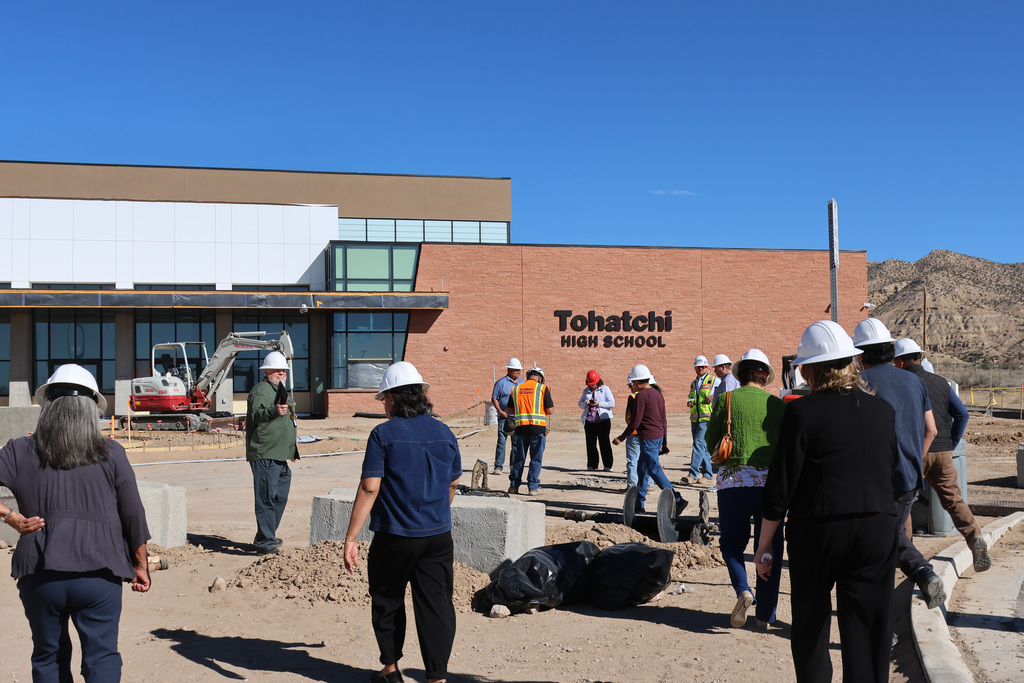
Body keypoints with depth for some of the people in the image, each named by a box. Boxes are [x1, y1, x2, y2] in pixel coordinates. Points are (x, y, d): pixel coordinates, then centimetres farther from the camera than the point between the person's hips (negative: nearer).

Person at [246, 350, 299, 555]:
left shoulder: (281, 391, 23)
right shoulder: (261, 390, -8)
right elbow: (256, 414, -27)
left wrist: (292, 448, 34)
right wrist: (274, 411, -45)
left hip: (280, 457, 10)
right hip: (264, 456, -10)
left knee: (280, 498, 15)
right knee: (267, 498, -10)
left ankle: (267, 536, 27)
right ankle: (265, 543, -8)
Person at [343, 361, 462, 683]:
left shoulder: (383, 434, -10)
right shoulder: (444, 433, 5)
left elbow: (369, 488, -15)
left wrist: (350, 538, -13)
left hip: (394, 536, -3)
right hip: (438, 536, 3)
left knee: (387, 602, 16)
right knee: (436, 605, 6)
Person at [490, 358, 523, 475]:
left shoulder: (522, 383, 15)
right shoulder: (501, 382, 0)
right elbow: (494, 399, -1)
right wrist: (500, 411, -12)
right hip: (504, 416, -5)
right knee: (501, 441, -9)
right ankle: (498, 466, -6)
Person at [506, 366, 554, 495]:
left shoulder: (516, 389, 10)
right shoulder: (543, 388, 0)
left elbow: (510, 410, 14)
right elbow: (550, 410, -3)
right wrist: (552, 406, 18)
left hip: (520, 427, 3)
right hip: (538, 427, -3)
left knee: (518, 458, 12)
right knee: (536, 459, 4)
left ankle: (514, 486, 17)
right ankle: (533, 487, 3)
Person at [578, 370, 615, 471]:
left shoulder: (605, 389, 3)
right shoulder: (586, 391, 16)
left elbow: (612, 403, -4)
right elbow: (580, 405, 17)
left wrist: (598, 404, -13)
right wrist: (585, 403, -6)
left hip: (603, 420, -4)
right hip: (589, 420, 4)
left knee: (605, 444, -4)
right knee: (590, 444, 4)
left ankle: (607, 465, 2)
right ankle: (591, 465, 11)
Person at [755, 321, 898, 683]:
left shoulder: (802, 411, -9)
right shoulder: (884, 410, 4)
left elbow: (781, 484, -9)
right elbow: (894, 474, 13)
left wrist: (764, 545, -3)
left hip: (817, 531, -3)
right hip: (877, 529, 3)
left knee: (810, 627, 14)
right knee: (869, 632, 9)